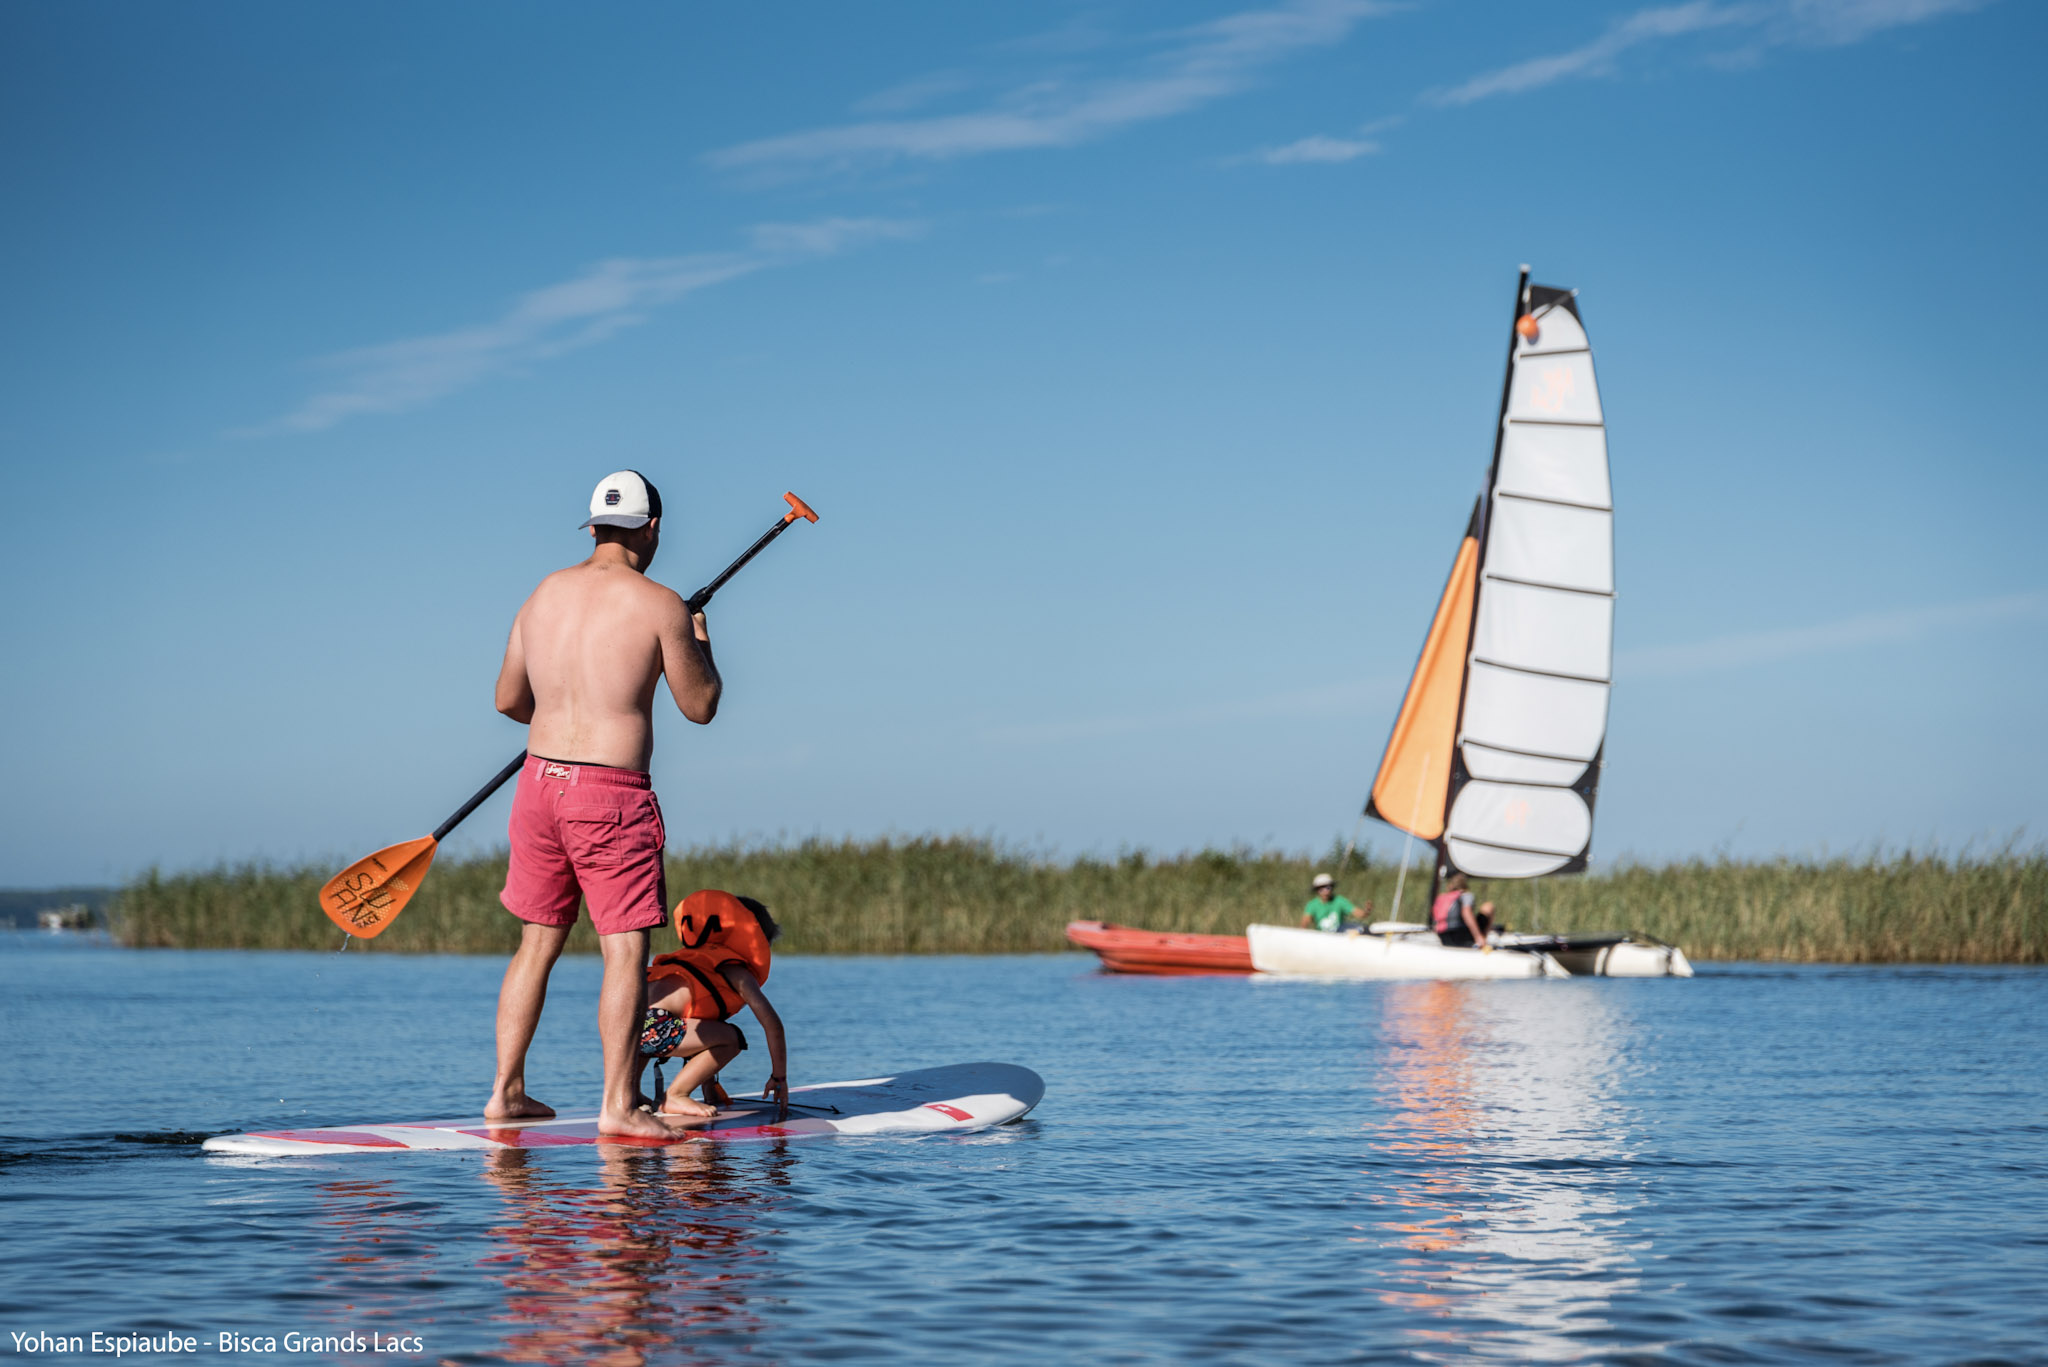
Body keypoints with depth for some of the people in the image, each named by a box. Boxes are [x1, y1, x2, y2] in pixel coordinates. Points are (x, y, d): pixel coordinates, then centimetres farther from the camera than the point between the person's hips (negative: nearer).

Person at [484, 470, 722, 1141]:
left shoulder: (545, 594, 8)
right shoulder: (659, 604, -9)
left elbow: (507, 699, 16)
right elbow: (700, 706, -1)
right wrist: (700, 643, 17)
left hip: (540, 783, 6)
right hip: (612, 795, -6)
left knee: (537, 943, 15)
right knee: (626, 948, -2)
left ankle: (506, 1091, 17)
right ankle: (618, 1105, -5)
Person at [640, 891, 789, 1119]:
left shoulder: (695, 956, 34)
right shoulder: (737, 971, 9)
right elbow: (773, 1025, 5)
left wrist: (709, 1087, 45)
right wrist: (779, 1078, 15)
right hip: (653, 1025, -10)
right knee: (731, 1039, -3)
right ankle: (674, 1097, -3)